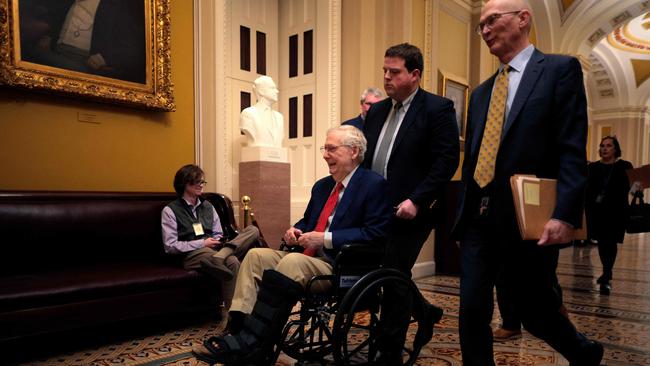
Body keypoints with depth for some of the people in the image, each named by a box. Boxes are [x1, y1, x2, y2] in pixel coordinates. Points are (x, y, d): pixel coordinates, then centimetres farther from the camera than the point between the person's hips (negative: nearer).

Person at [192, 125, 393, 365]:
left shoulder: (374, 185, -6)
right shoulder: (322, 186, 19)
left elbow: (376, 234, -16)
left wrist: (326, 238, -20)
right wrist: (296, 230, 3)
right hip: (307, 257, 9)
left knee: (292, 262, -32)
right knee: (256, 255, -7)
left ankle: (250, 344, -25)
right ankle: (237, 328, -18)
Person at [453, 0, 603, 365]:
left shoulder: (561, 69, -1)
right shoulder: (482, 92, 17)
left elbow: (573, 150, -11)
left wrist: (565, 214, -20)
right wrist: (465, 211, 13)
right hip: (478, 219, 6)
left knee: (536, 310, 11)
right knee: (472, 311, 3)